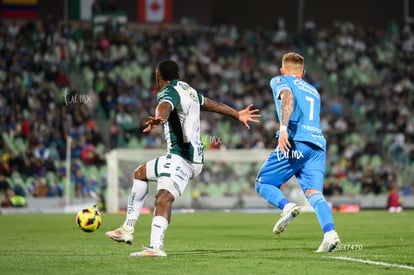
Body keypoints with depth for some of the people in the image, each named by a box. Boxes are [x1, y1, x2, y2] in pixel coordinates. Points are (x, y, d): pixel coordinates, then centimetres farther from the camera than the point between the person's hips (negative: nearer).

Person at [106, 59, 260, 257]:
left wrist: (159, 118, -56)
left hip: (181, 156, -10)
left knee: (164, 196, -27)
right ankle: (128, 229, 21)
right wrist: (238, 115, 50)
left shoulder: (167, 92, -8)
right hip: (194, 154, 10)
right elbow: (212, 104, 35)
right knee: (141, 173, 24)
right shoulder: (188, 90, 19)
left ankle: (156, 246, -47)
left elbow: (165, 106, -33)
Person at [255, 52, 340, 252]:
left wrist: (283, 127, -22)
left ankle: (286, 206, -23)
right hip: (318, 145, 5)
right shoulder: (313, 91, 31)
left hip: (296, 142, -5)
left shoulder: (280, 81, 12)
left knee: (263, 183, 7)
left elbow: (288, 97, -10)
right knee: (314, 193, -5)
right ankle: (330, 232, -29)